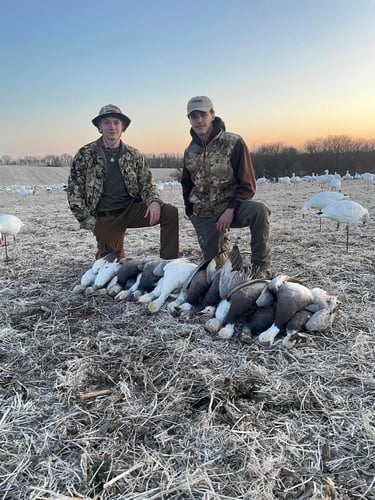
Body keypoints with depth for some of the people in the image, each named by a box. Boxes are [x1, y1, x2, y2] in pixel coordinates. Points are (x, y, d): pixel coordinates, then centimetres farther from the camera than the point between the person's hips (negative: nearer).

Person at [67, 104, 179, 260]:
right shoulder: (85, 155, -2)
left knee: (171, 212, -17)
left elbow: (147, 184, 7)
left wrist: (154, 202, -16)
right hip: (105, 219, -2)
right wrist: (89, 221, -7)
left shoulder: (134, 155, 6)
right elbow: (74, 193, -1)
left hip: (132, 209, 2)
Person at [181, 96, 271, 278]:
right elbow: (187, 186, 20)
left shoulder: (233, 143, -10)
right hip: (204, 216, 4)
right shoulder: (190, 151, 5)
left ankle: (260, 269, -21)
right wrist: (191, 213, 14)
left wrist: (230, 209, -22)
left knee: (259, 210, -36)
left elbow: (247, 185, -11)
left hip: (231, 207, -3)